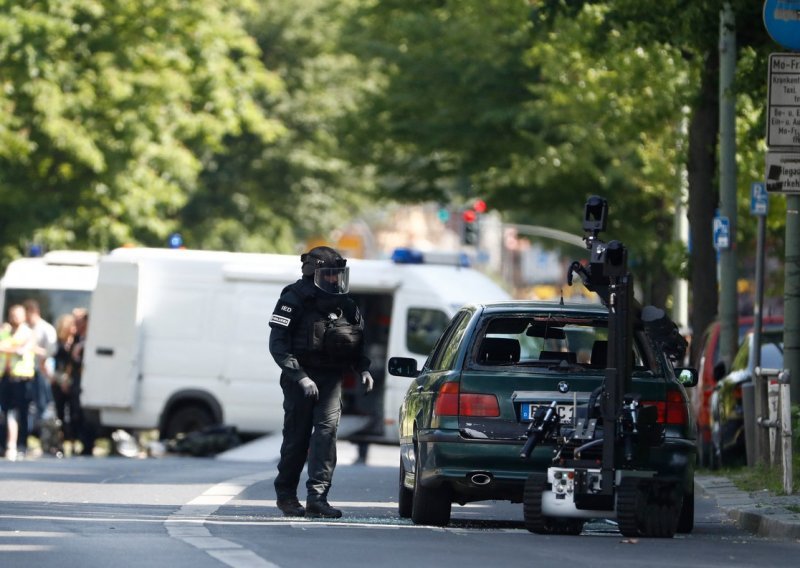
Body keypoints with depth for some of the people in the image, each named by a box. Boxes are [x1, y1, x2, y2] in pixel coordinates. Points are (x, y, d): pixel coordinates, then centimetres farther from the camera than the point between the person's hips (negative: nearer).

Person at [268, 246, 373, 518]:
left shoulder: (345, 306, 11)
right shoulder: (295, 301, -7)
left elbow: (356, 346, 22)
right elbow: (278, 345, -11)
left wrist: (363, 369, 3)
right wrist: (300, 377, -19)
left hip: (330, 380, 4)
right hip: (301, 378, -4)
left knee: (327, 428, -14)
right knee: (297, 436, 2)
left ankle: (317, 496, -19)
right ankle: (286, 495, 18)